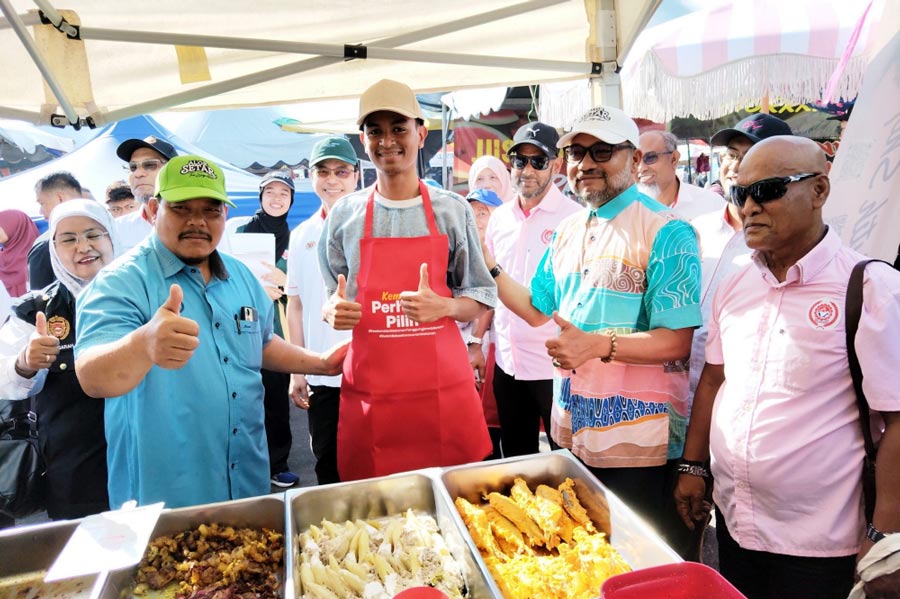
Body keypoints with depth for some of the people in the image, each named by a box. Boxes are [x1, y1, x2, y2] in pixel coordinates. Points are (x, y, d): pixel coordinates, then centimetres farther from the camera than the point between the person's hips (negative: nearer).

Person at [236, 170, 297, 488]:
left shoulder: (292, 237, 9)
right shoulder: (244, 231, 3)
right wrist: (257, 289, -17)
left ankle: (277, 463, 19)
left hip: (279, 327, 2)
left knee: (277, 396, 4)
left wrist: (283, 282, -15)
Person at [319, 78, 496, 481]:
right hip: (368, 392, 1)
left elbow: (481, 298, 5)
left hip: (444, 388, 0)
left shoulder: (453, 210, 2)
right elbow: (330, 299, 14)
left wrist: (442, 306, -15)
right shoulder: (344, 215, 6)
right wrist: (333, 311, -8)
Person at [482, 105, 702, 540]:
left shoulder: (666, 233, -12)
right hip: (571, 427, 7)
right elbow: (537, 310, 14)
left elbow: (676, 342, -17)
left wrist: (598, 346, -31)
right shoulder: (567, 231, 9)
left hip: (639, 437, -6)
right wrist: (485, 263, 6)